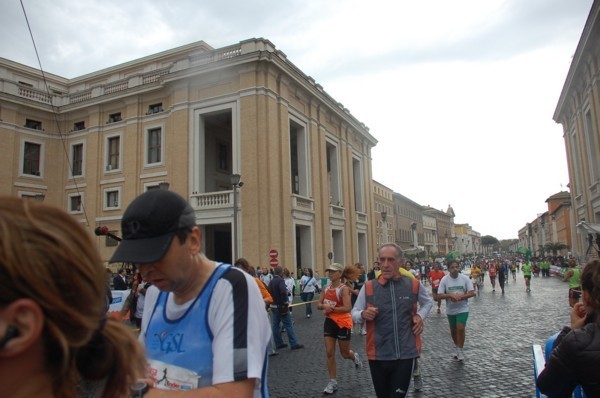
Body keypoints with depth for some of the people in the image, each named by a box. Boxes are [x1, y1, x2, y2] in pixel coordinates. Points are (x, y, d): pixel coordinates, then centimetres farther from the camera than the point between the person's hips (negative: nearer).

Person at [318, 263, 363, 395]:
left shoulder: (344, 288, -17)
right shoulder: (326, 288, 2)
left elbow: (347, 308, -25)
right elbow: (319, 305, 6)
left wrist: (331, 308, -21)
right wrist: (324, 306, -16)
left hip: (343, 323, -5)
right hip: (329, 322, 6)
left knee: (345, 353, 11)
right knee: (329, 353, 3)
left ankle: (355, 357, 47)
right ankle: (333, 382, 14)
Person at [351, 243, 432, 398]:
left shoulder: (414, 285, -1)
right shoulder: (368, 287, -4)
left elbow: (427, 302, 20)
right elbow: (354, 313, 7)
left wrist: (420, 316, 1)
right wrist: (363, 314, -15)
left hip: (405, 355, -1)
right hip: (378, 356, 1)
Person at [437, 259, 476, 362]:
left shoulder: (465, 278, -10)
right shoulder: (444, 279, -10)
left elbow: (472, 293, -10)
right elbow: (439, 295, -11)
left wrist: (460, 297, -22)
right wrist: (451, 295, -26)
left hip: (463, 309, -2)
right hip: (450, 310, 2)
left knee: (461, 328, -14)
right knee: (453, 330, 15)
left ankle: (460, 350, 3)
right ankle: (457, 348, 37)